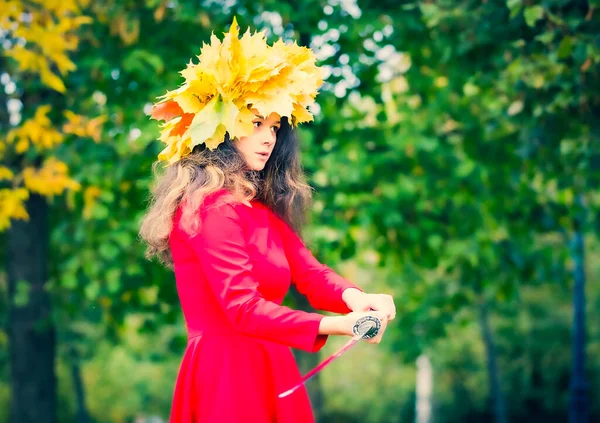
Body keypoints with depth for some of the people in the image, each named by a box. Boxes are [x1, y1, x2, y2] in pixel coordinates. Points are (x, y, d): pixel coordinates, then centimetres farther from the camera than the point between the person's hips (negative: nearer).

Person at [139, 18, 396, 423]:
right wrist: (333, 326, -30)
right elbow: (243, 308, -22)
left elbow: (308, 270, 2)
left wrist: (353, 297, -19)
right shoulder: (211, 205, -15)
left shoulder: (261, 205, 15)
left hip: (262, 370, 9)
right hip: (227, 372, -9)